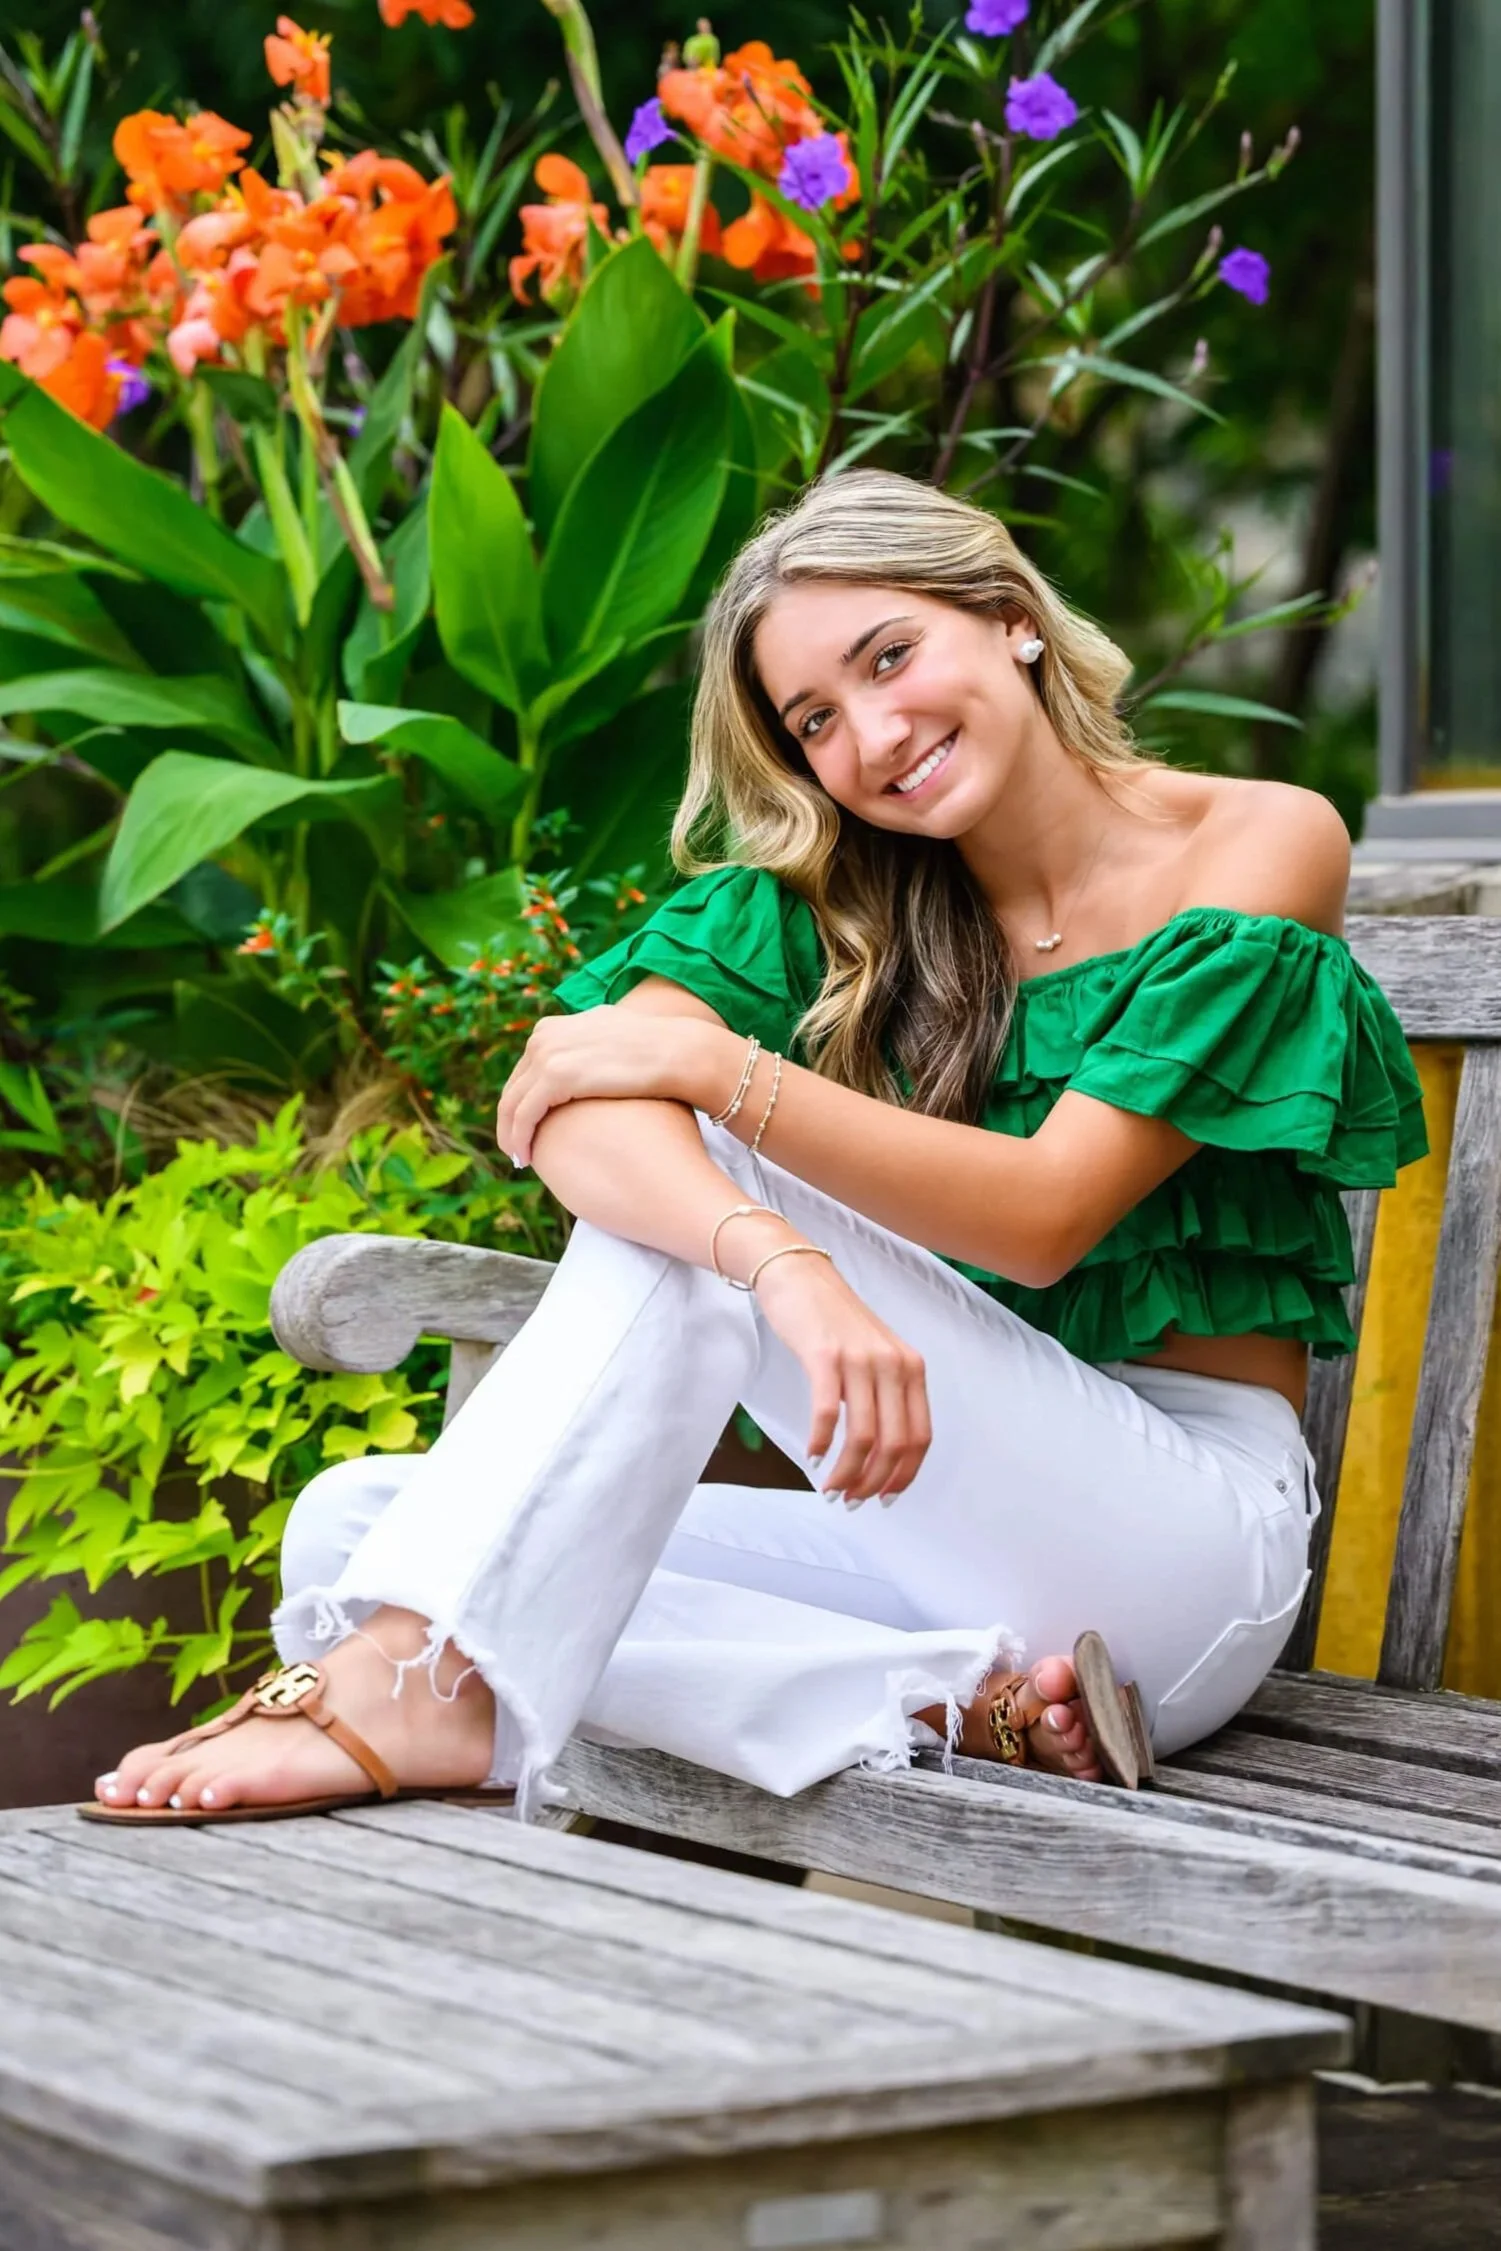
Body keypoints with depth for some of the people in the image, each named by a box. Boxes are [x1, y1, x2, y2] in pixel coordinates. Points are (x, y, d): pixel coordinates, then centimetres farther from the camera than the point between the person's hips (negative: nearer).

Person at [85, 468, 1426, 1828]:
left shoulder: (1258, 846, -5)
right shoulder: (833, 896, 5)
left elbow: (1043, 1219, -16)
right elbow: (574, 1108, -16)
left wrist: (709, 1066, -21)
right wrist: (787, 1268, -37)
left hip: (1193, 1527, -5)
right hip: (941, 1537, 5)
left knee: (694, 1199, -24)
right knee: (355, 1524, -13)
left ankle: (418, 1691, -33)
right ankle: (966, 1706, -25)